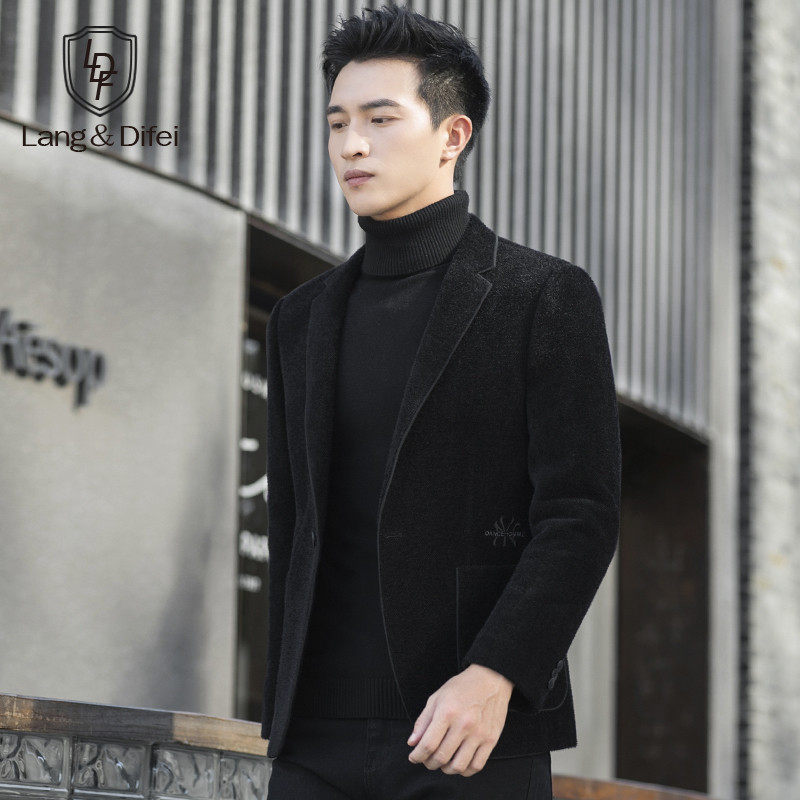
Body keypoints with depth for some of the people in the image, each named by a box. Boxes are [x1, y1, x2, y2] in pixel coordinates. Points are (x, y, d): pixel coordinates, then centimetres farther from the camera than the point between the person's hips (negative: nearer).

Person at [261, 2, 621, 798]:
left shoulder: (545, 297, 0)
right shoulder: (303, 319, 17)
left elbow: (581, 515, -7)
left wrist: (494, 674, -19)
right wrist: (282, 716, 17)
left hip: (475, 733, -4)